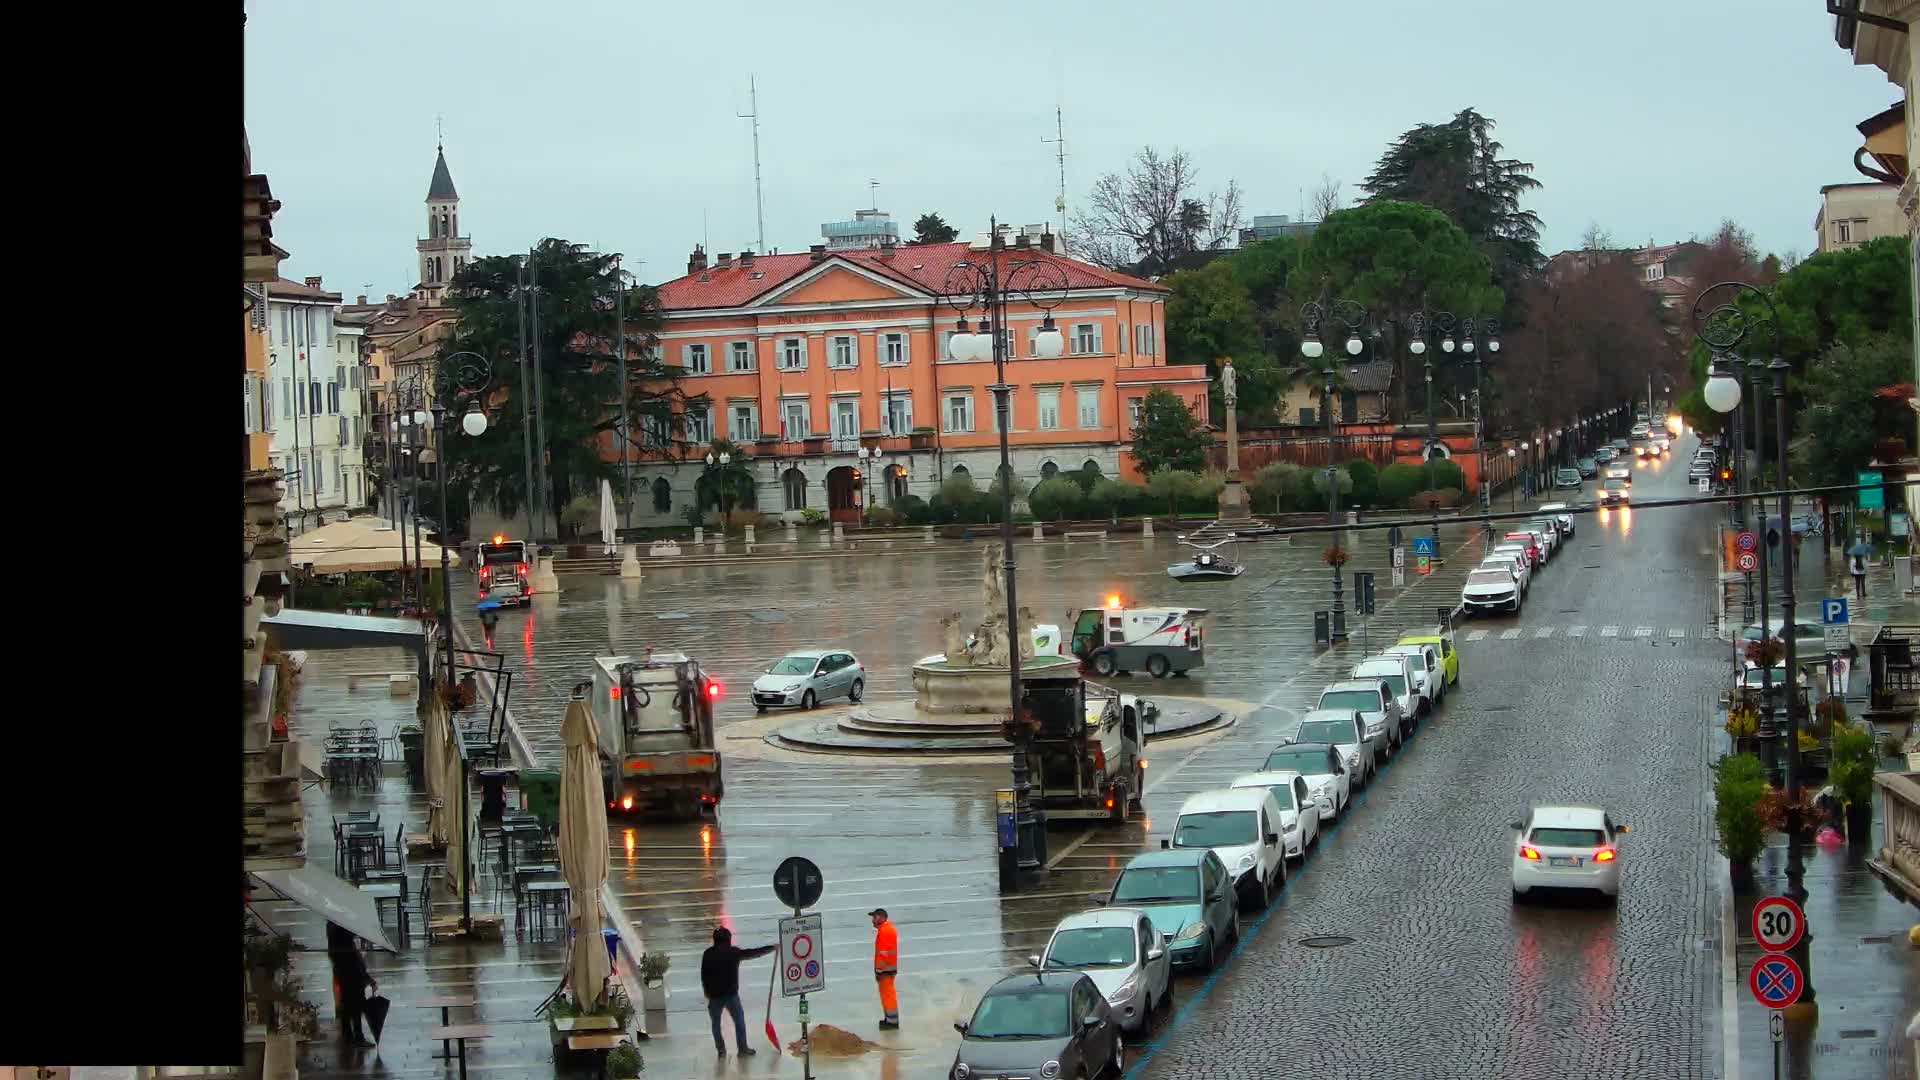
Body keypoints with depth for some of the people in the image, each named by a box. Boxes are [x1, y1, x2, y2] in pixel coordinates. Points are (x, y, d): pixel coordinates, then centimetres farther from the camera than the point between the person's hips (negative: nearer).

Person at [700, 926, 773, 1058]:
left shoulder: (708, 954, 0)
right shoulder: (734, 952, -4)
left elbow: (703, 974, 3)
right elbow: (753, 953, 1)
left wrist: (706, 991, 16)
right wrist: (772, 948, 10)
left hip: (714, 994, 1)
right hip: (731, 993, -1)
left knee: (716, 1022, 15)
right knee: (739, 1020, 12)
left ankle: (721, 1050, 19)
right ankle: (743, 1048, 12)